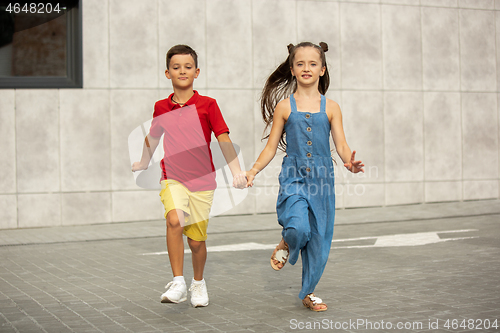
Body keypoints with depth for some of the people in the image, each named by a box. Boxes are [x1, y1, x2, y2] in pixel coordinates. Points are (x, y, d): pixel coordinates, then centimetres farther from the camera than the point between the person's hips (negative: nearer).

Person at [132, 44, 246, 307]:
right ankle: (178, 284, -21)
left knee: (196, 240, 3)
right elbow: (153, 137, 24)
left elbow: (223, 139, -4)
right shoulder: (161, 107, 6)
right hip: (173, 177, 1)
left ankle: (198, 283, 31)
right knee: (174, 220, -27)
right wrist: (143, 163, 38)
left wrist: (237, 172, -16)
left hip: (202, 180, -1)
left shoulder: (207, 105, -2)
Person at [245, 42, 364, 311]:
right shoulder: (285, 106, 4)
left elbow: (341, 144, 1)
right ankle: (285, 245, 12)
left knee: (319, 239, 6)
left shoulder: (330, 108, 6)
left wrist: (349, 162, -20)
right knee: (298, 228, -26)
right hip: (293, 178, -2)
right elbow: (271, 147, 6)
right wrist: (252, 171, -6)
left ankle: (308, 292, 26)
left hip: (321, 179, 2)